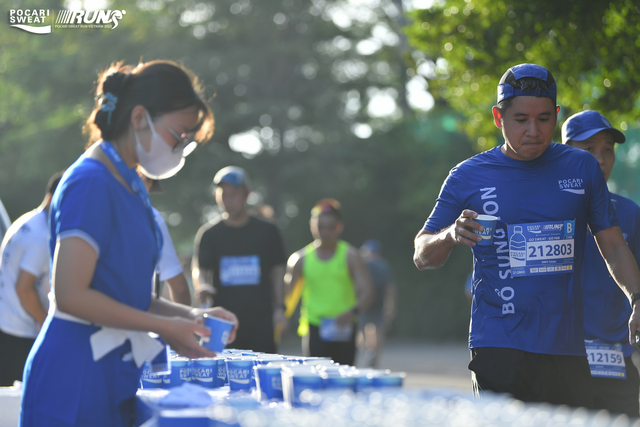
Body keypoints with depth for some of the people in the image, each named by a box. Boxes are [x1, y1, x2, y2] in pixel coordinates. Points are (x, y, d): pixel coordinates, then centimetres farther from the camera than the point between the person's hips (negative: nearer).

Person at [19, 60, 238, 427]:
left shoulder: (130, 186, 16)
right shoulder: (91, 183, -13)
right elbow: (71, 294, -20)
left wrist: (189, 315, 6)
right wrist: (165, 327, -15)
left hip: (114, 377, 9)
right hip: (76, 382, -9)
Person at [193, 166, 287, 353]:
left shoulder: (267, 231, 8)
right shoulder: (209, 234, 7)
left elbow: (277, 271, 11)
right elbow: (199, 269, 3)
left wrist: (279, 308, 3)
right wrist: (203, 285, -20)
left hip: (260, 321, 0)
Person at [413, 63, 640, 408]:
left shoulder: (581, 168, 10)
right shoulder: (468, 176, 5)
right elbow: (423, 257, 11)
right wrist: (451, 235, -11)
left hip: (567, 350, 2)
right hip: (498, 350, -2)